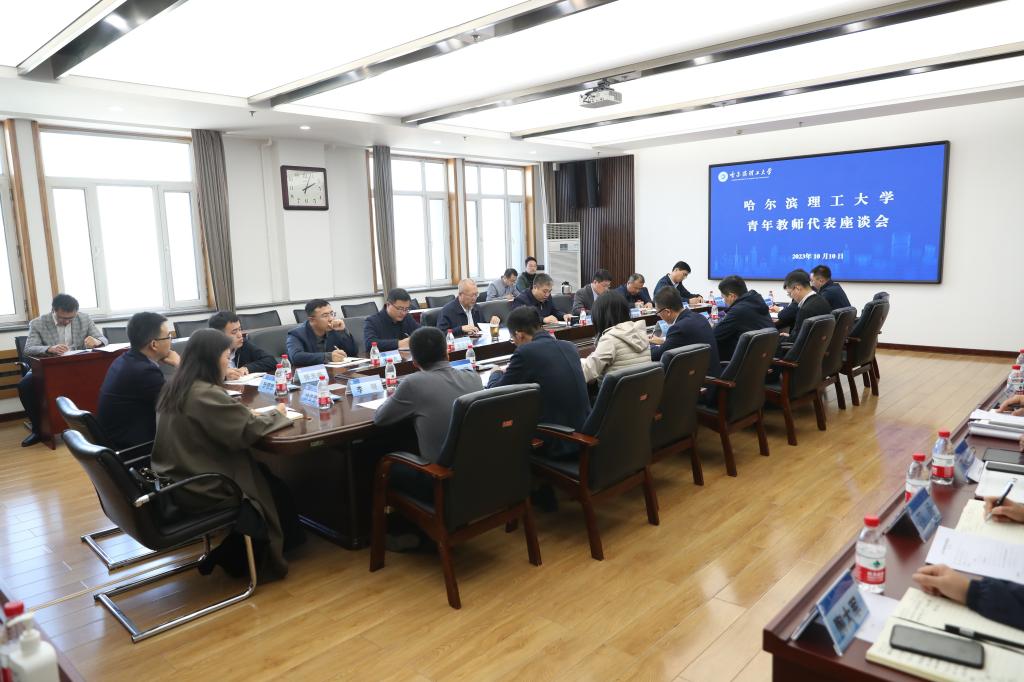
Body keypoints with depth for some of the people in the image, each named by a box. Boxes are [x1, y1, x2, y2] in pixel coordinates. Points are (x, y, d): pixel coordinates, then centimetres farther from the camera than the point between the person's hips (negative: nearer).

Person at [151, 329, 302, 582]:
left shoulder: (176, 387, 5)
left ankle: (230, 552, 26)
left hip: (176, 479, 9)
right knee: (272, 489, 10)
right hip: (198, 488, -9)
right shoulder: (206, 394, -24)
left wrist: (246, 414, 5)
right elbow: (249, 430, -21)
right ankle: (261, 563, 24)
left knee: (261, 474, 18)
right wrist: (276, 414, -4)